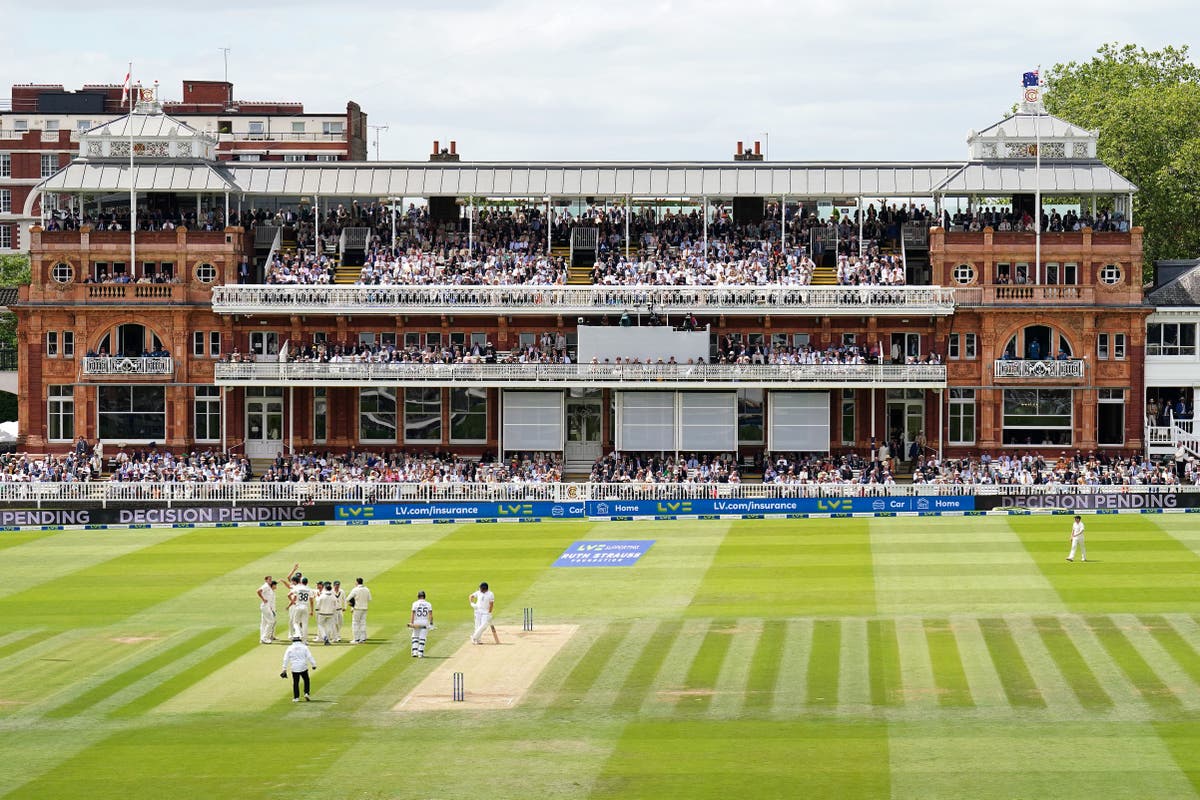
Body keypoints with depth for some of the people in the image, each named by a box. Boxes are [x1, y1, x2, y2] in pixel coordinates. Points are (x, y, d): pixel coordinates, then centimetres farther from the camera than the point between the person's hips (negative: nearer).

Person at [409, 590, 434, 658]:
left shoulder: (415, 603, -4)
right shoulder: (428, 604, 2)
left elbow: (413, 613, -10)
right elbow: (430, 614, -4)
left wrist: (411, 623, -13)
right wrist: (431, 623, 1)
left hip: (416, 622, -1)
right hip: (425, 623, 1)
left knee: (415, 637, 13)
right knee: (422, 638, 5)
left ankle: (415, 652, 2)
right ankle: (420, 653, 2)